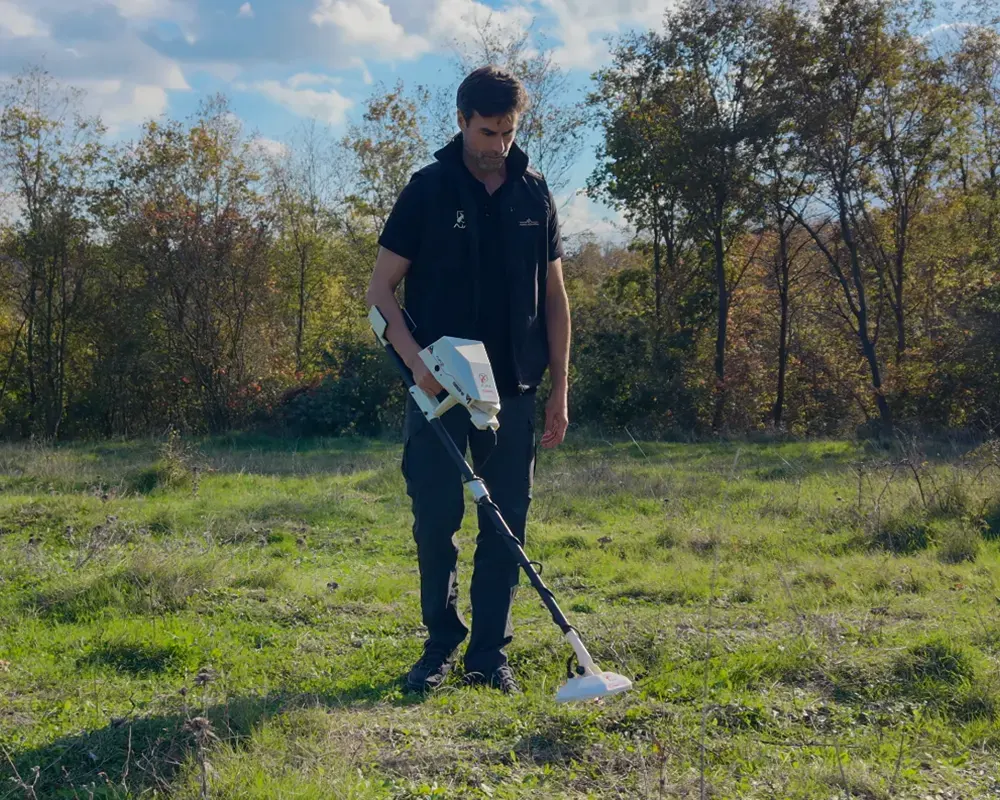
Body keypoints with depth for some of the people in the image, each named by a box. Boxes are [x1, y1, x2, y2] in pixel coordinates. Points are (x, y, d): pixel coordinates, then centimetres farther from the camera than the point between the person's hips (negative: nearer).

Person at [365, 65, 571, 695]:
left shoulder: (535, 194, 7)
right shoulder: (429, 189, -2)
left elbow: (554, 296, 11)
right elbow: (381, 289, -3)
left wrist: (560, 389, 6)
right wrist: (416, 359, -18)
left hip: (514, 389, 3)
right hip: (440, 387, -2)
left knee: (506, 524, 4)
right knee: (435, 520, 1)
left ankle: (490, 652, 15)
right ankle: (441, 644, 18)